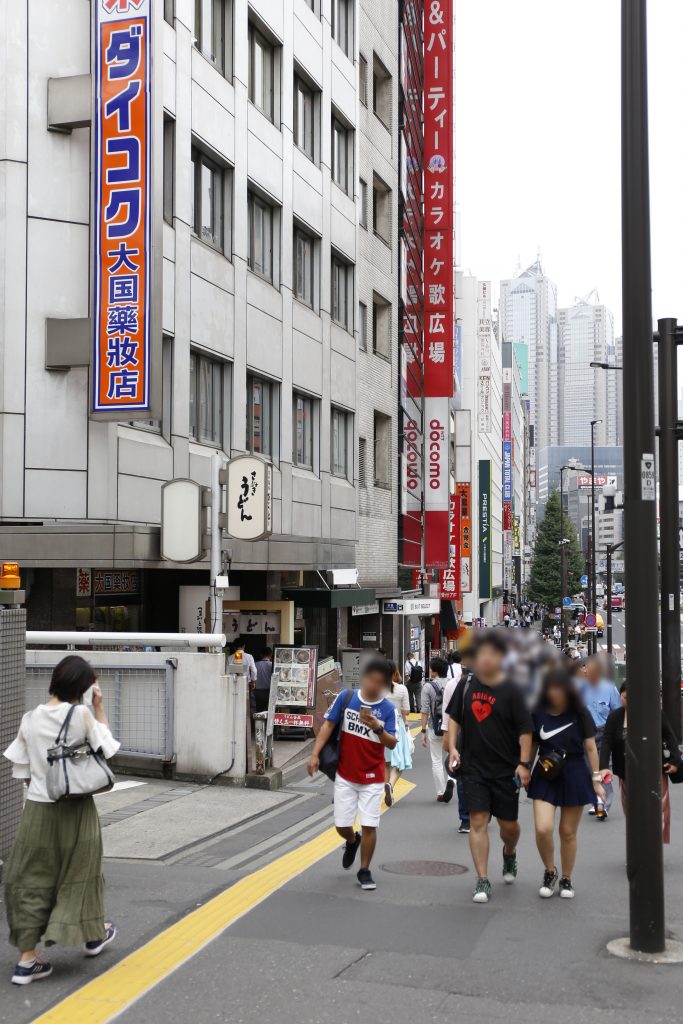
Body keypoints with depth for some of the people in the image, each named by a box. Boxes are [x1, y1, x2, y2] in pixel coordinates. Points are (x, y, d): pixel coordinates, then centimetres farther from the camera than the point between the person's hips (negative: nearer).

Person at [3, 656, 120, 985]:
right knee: (79, 871, 17)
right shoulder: (82, 715, -13)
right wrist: (99, 706, 4)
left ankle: (27, 958, 5)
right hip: (75, 808, -2)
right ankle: (95, 934, 36)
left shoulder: (30, 719, -3)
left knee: (31, 878, 7)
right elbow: (105, 744, 4)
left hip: (38, 807, 2)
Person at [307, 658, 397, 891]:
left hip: (372, 778, -1)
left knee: (369, 826, -3)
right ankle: (352, 841, 42)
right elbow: (328, 725, -1)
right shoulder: (346, 697, -5)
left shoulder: (388, 709, -7)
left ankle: (364, 871, 15)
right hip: (345, 775, 1)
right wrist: (315, 753, -9)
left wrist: (378, 727, -29)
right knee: (342, 825, 6)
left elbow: (392, 744, -11)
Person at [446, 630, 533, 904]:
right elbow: (454, 717, 12)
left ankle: (509, 854, 42)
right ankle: (482, 881, 0)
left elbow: (525, 730, -7)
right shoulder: (467, 686, 1)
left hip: (506, 769, -1)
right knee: (478, 821, -6)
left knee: (508, 824, 8)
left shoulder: (511, 691, -9)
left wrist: (524, 763, -13)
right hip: (473, 767, 2)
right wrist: (452, 747, 1)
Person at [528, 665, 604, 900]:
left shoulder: (579, 714, -5)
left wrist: (596, 778, 0)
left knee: (568, 832, 8)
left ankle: (566, 879, 28)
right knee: (543, 829, -14)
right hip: (545, 776, 0)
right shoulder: (537, 713, -4)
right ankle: (550, 871, 13)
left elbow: (591, 748, 2)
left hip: (575, 775, 0)